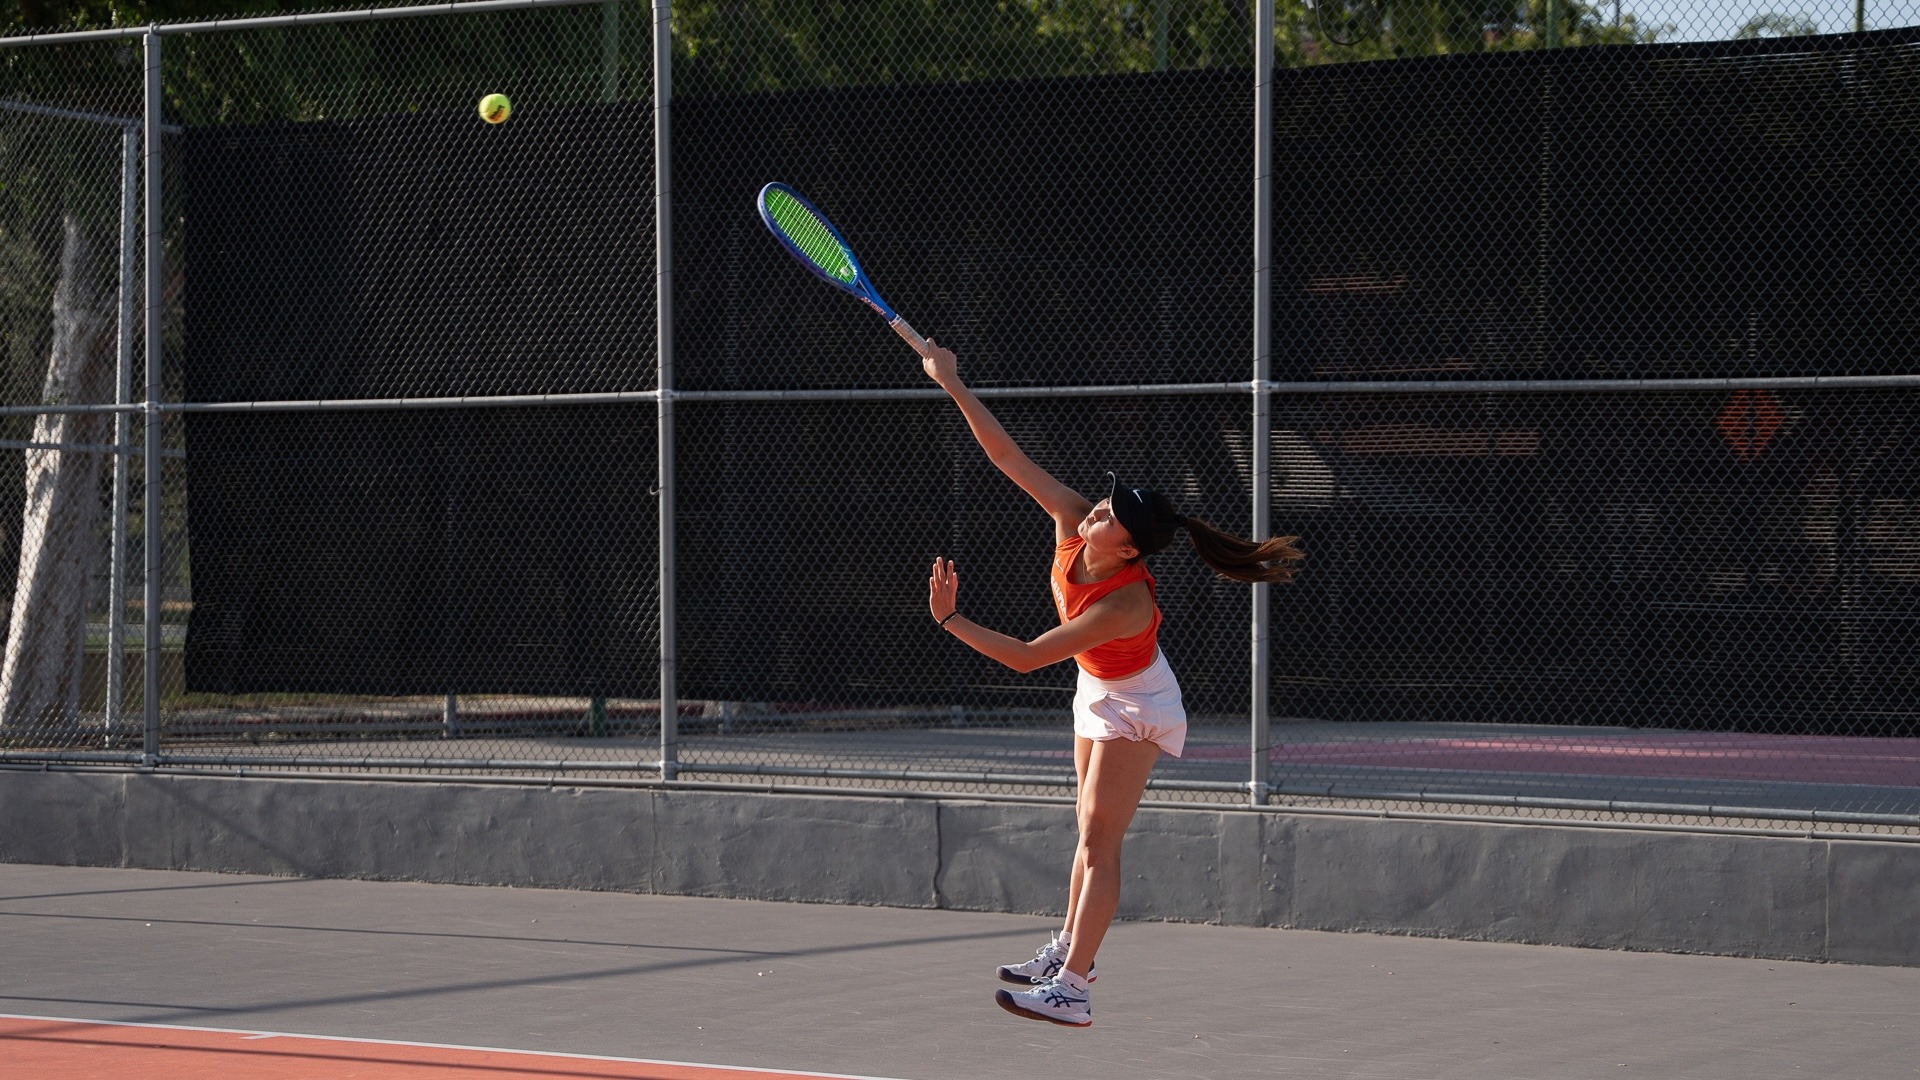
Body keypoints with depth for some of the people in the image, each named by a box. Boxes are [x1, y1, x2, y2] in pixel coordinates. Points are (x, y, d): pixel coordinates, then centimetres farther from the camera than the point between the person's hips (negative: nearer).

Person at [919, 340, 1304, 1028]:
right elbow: (1010, 458, -20)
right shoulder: (1071, 522, -22)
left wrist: (950, 620, -35)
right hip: (1098, 692, 8)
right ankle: (1069, 951, 34)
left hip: (1135, 707, -8)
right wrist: (953, 385, -25)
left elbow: (1026, 657, -38)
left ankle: (1071, 990, -17)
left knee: (1099, 840, -13)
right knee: (1091, 830, 20)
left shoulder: (1125, 604, -39)